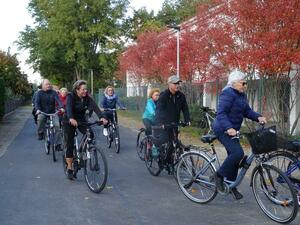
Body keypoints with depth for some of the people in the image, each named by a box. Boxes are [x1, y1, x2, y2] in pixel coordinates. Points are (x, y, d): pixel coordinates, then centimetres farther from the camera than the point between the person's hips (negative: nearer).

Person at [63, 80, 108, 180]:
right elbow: (69, 108, -39)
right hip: (69, 121, -3)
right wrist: (71, 119, -60)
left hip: (81, 120, 3)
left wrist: (102, 117, -46)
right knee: (70, 144, -6)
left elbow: (95, 107, -27)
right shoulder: (70, 97, -21)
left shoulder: (87, 98, -12)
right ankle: (69, 168, 7)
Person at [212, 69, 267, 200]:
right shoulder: (228, 94, -19)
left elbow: (247, 111, 11)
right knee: (238, 153, -23)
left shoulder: (241, 95, 11)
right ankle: (219, 176, -6)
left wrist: (258, 117, -7)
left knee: (234, 156, 12)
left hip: (233, 130, 10)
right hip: (223, 130, -10)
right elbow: (221, 113, -27)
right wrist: (229, 128, -39)